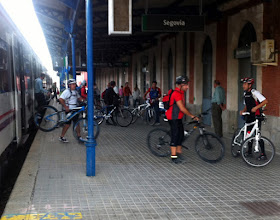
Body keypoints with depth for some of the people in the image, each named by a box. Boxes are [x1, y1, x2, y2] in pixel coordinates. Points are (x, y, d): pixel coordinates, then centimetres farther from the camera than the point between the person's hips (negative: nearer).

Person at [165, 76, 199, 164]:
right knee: (175, 136, -6)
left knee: (181, 135, 13)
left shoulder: (181, 92, 11)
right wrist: (192, 116, -21)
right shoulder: (177, 93, -21)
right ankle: (174, 157, 1)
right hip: (173, 119, -10)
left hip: (178, 118, 10)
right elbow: (182, 108, -24)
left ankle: (179, 153, 24)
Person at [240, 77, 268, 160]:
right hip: (249, 117, 8)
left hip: (256, 117, -8)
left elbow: (265, 101, -20)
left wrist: (256, 107, -26)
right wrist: (243, 111, 2)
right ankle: (249, 151, 23)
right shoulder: (245, 94, 10)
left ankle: (263, 154, -3)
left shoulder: (255, 93, -15)